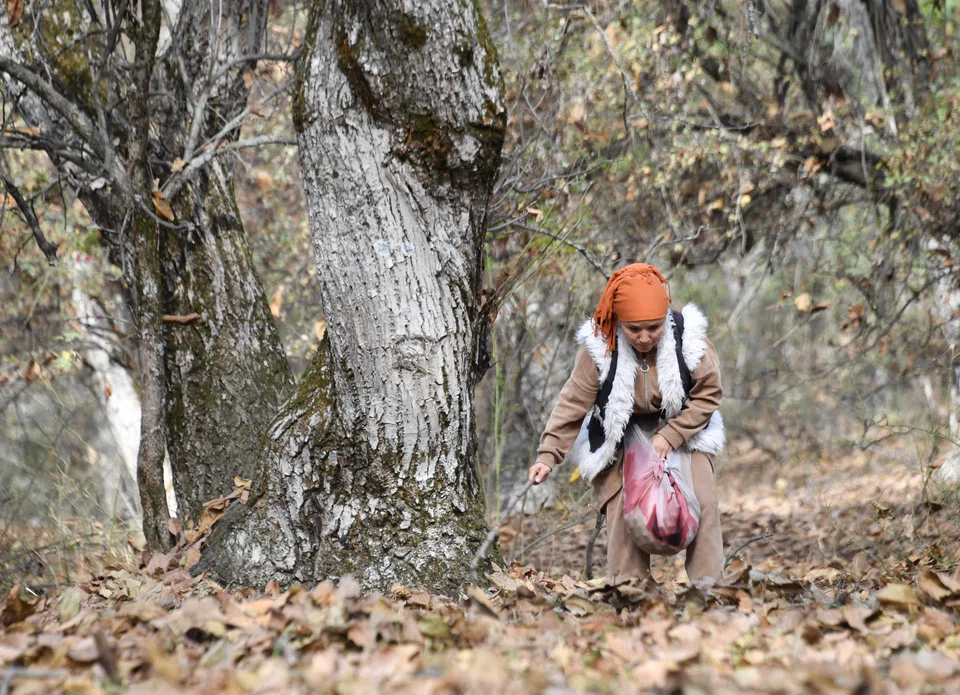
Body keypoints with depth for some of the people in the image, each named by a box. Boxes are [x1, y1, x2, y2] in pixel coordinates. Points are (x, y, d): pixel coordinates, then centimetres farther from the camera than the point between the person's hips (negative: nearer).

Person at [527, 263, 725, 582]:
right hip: (619, 440, -1)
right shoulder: (599, 348, -21)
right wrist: (548, 455, -23)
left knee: (703, 505, -13)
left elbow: (708, 395, -10)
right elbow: (573, 403, -16)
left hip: (682, 432, 1)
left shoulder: (687, 339, -20)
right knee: (623, 514, -15)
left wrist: (671, 436, -20)